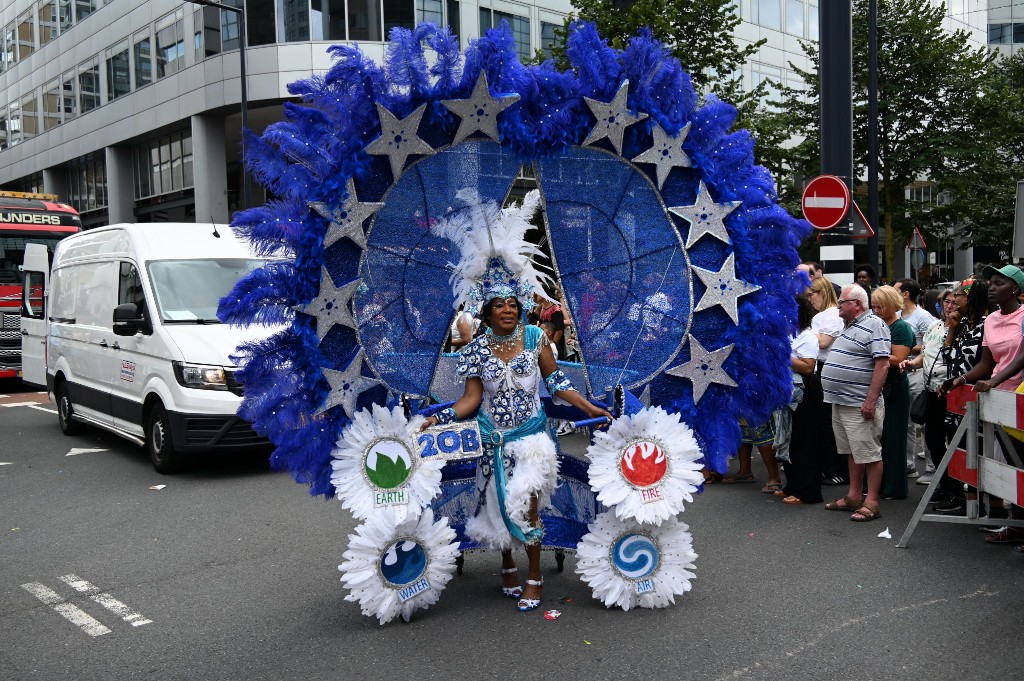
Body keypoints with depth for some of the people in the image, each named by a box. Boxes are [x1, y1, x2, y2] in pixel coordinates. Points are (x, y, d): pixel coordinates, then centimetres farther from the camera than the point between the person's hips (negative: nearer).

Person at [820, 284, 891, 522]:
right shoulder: (848, 327, 18)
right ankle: (854, 497, 24)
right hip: (840, 402, 10)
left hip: (859, 405, -10)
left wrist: (871, 400, -23)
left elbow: (882, 364, -19)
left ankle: (871, 503, 2)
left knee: (869, 454, -3)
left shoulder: (874, 326, -12)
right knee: (852, 452, 16)